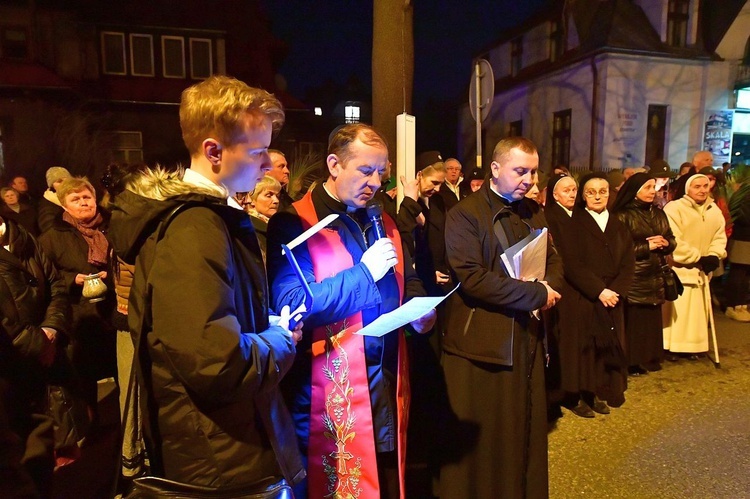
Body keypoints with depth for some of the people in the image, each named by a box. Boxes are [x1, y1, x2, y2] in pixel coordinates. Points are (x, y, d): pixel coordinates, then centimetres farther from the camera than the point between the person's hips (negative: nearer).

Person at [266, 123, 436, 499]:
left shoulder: (383, 222, 12)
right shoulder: (293, 225, -12)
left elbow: (407, 281, 19)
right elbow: (289, 306, -21)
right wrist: (363, 272, -20)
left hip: (386, 381, 6)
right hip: (331, 389, -6)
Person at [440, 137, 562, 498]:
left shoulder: (533, 212, 13)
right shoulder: (464, 214, -11)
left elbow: (553, 260, 17)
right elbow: (471, 277, -20)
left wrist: (549, 286, -6)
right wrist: (535, 294, -17)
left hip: (527, 338, 7)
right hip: (480, 343, -7)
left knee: (526, 433, 18)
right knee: (479, 441, 5)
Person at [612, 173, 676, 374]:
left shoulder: (658, 213, 13)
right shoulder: (623, 215, -7)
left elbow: (672, 240, 15)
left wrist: (665, 243, -7)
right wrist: (647, 246, -15)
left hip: (655, 277, 6)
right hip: (633, 278, -6)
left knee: (652, 319, 10)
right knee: (633, 320, -4)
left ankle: (650, 359, 24)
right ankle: (632, 363, 7)